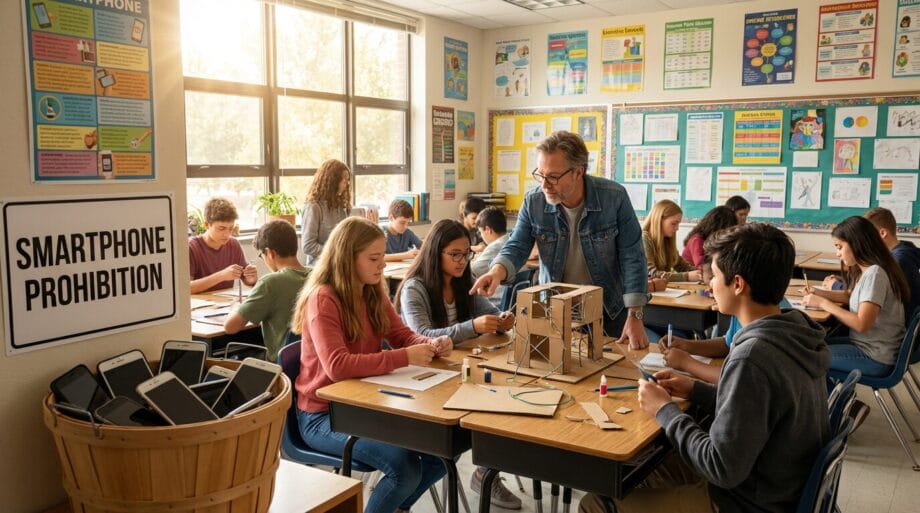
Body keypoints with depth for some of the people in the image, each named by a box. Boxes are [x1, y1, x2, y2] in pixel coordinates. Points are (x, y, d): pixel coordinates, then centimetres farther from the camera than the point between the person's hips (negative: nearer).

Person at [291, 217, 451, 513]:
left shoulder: (374, 293, 4)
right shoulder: (322, 300, -20)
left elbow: (403, 336, 9)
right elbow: (338, 366, -31)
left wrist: (432, 344, -14)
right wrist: (405, 358, -32)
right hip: (324, 414, -7)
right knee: (405, 467, -25)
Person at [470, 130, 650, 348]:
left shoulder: (614, 198, -18)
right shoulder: (533, 202, -12)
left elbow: (632, 258, -16)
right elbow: (517, 247, -8)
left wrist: (635, 317, -20)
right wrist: (497, 271, -32)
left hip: (610, 310, -1)